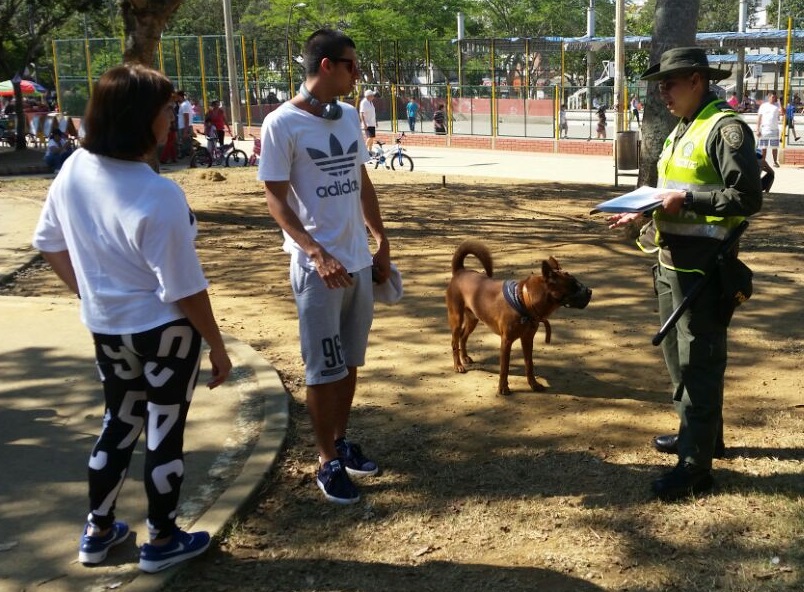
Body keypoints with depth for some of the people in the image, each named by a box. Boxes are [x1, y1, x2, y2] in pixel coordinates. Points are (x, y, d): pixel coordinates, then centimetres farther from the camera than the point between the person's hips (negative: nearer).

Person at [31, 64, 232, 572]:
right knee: (166, 431, 12)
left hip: (106, 327, 7)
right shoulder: (159, 195, -27)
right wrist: (218, 348, -9)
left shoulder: (74, 170, -6)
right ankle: (162, 541, 29)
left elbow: (49, 243, 8)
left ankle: (98, 533, 36)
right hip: (164, 330, -6)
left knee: (119, 422, 23)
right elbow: (184, 290, -21)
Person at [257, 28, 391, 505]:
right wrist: (317, 253, -22)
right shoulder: (282, 123, -12)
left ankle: (342, 441, 32)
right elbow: (276, 200, -13)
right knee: (324, 368, 3)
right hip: (317, 266, -6)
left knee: (350, 361, 16)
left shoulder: (350, 116, 8)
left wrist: (382, 241, 15)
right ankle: (328, 462, 16)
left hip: (359, 260, 7)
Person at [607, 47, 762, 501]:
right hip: (671, 259, 10)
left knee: (700, 361, -5)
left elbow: (747, 198, -21)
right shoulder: (682, 130, 16)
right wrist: (643, 213, 11)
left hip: (702, 265, -10)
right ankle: (701, 434, 36)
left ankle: (696, 466, 2)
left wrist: (687, 200, -23)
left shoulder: (726, 128, -14)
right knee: (677, 354, 20)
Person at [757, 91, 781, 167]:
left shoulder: (777, 105, 6)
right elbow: (759, 118, 3)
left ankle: (775, 162, 12)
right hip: (764, 129, -1)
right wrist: (757, 130, -4)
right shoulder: (763, 106, 4)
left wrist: (779, 102, -18)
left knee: (775, 147, 4)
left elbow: (782, 113, -12)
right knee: (764, 147, 2)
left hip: (774, 129, 1)